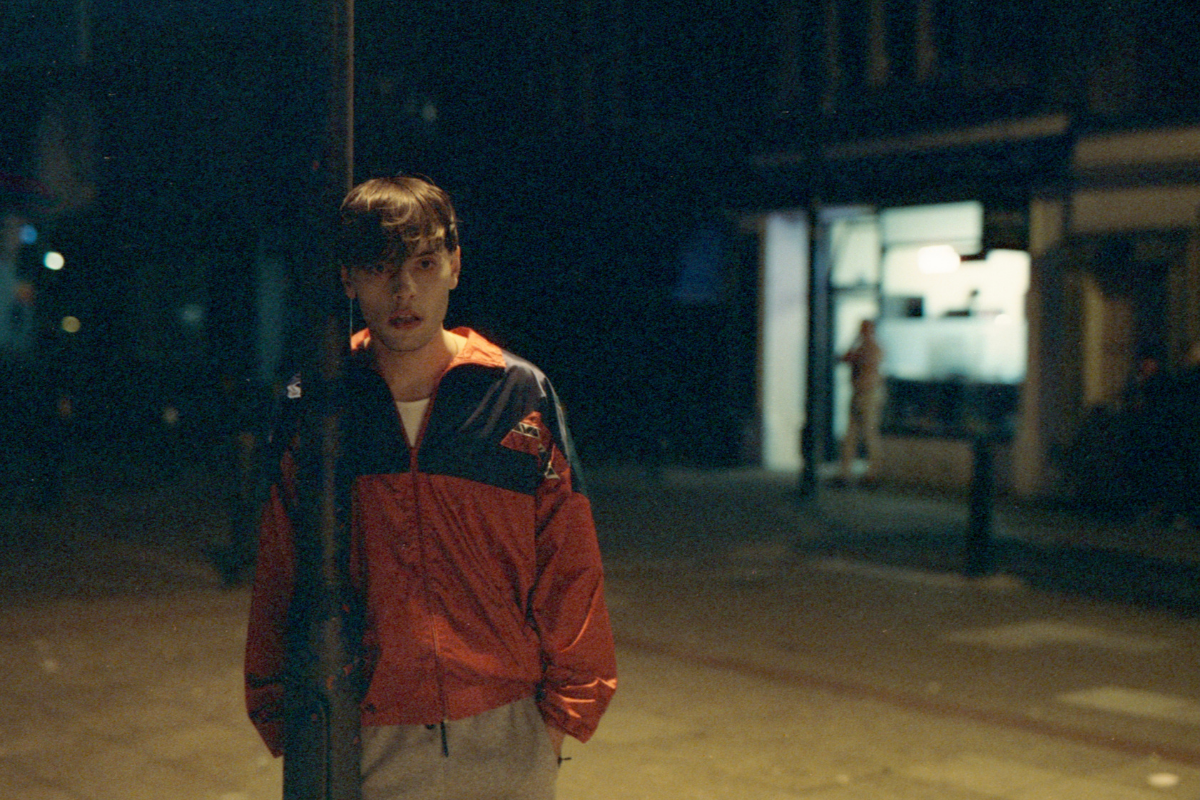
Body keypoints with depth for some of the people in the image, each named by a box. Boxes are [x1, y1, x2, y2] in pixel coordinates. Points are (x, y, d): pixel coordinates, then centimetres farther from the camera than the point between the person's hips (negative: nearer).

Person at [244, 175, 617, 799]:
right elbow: (276, 580, 5)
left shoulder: (522, 396, -1)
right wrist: (282, 722, 5)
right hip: (366, 746, 0)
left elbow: (569, 567, 3)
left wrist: (563, 707, 2)